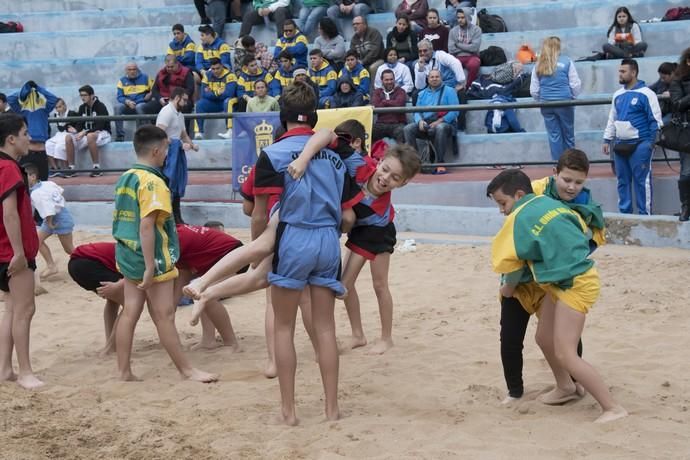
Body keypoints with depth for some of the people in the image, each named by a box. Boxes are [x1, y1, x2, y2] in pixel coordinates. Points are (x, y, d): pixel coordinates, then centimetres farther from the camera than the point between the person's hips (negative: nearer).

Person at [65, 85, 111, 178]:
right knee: (68, 138, -17)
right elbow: (79, 125, 7)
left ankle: (97, 167, -33)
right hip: (86, 134, 7)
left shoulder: (100, 107, -12)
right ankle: (71, 168, -15)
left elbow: (100, 126, -20)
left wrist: (85, 132, -28)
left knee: (90, 136, -40)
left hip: (103, 133, -6)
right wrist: (80, 133, -17)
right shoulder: (82, 108, 8)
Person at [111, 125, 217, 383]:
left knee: (130, 313, 11)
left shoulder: (125, 178, 10)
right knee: (164, 316, 0)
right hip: (150, 258, -9)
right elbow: (146, 226, -23)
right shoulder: (152, 182, -17)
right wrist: (150, 267, -23)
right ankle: (187, 370, 11)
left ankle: (124, 372, 14)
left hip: (127, 255, 9)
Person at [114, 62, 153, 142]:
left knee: (139, 107, -37)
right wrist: (128, 102, -16)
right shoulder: (122, 81, 12)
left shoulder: (145, 78, 9)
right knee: (117, 107, -28)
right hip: (127, 106, 2)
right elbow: (120, 97, 4)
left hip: (142, 104, -2)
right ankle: (119, 136, -26)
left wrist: (150, 94, -9)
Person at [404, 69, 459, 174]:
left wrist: (439, 121, -16)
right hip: (425, 124, 4)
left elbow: (454, 111, -4)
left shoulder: (449, 91, 9)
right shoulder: (422, 93, 24)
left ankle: (440, 164, -37)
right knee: (408, 128, -23)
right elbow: (417, 111, 16)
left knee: (440, 128, -40)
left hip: (444, 123, -4)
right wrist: (420, 121, -8)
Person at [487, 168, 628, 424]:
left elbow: (505, 259, -4)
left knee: (565, 354, -12)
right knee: (544, 338, 21)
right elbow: (584, 231, 17)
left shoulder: (519, 218, -14)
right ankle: (565, 386, 44)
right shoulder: (551, 203, 9)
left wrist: (510, 286, 15)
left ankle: (613, 408, -9)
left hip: (575, 285, -9)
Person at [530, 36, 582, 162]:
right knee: (568, 134, 9)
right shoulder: (566, 62, -3)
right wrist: (573, 97, 16)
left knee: (554, 136, 7)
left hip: (546, 104, 2)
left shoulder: (538, 66, 4)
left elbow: (533, 91, 5)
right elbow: (576, 85, -2)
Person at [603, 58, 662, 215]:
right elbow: (612, 119, 19)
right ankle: (625, 213, 17)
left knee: (642, 181, -5)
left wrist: (650, 142, -12)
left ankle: (645, 215, 0)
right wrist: (607, 140, 15)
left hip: (639, 144, -7)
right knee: (622, 180, 10)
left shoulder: (646, 94, -8)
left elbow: (655, 120, -8)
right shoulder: (618, 95, 12)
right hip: (620, 144, 7)